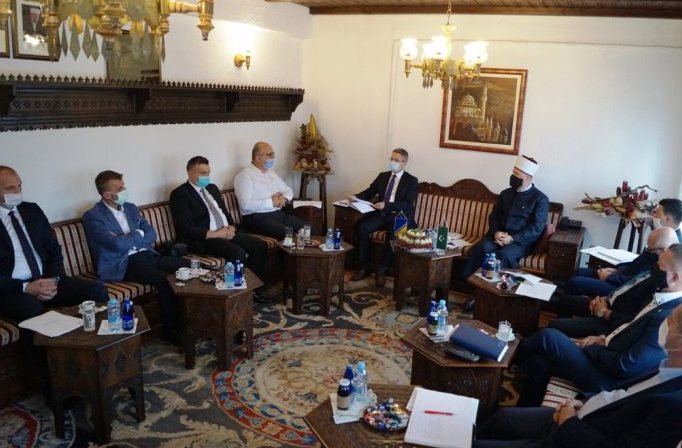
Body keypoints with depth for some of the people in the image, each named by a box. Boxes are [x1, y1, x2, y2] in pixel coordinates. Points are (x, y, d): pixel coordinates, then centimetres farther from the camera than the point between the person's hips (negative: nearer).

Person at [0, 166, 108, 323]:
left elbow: (54, 250, 14)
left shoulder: (32, 210, 13)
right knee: (33, 309, -38)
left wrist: (53, 279, -4)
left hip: (45, 281, 5)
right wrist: (26, 287, -18)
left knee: (98, 289, -16)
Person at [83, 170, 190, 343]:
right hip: (123, 264, -7)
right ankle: (170, 330, -14)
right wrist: (138, 234, -1)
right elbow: (118, 244, -18)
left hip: (147, 255, 7)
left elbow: (151, 234, 9)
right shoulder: (92, 216, -6)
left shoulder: (131, 207, 16)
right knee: (165, 280, -30)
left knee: (189, 266, -12)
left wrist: (130, 241, -8)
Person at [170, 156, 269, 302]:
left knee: (260, 245, -9)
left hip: (227, 232, 8)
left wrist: (231, 227, -2)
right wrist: (215, 234, -19)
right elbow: (187, 229, -15)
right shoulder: (180, 194, -7)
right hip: (204, 238, -8)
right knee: (238, 253, -30)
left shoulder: (212, 188, 18)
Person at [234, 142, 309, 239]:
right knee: (286, 233, -32)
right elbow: (246, 204, -19)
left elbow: (288, 190, 25)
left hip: (279, 213, 8)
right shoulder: (245, 176, -6)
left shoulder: (271, 173, 19)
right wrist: (271, 202, -17)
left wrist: (284, 198, 1)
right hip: (257, 218, -8)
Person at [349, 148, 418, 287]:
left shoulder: (411, 181, -2)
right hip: (381, 214, 5)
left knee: (392, 234, -35)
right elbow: (369, 192, 13)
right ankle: (364, 267, -13)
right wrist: (355, 197, -9)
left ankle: (381, 270, -21)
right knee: (361, 227, -22)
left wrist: (386, 205, -26)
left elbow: (408, 204, -12)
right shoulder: (383, 176, 14)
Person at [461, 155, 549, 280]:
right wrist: (496, 232, -8)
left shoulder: (540, 199, -1)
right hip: (499, 236, 4)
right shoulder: (506, 193, 15)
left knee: (504, 255, -36)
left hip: (522, 240, -4)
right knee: (480, 249, -27)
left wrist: (512, 238, -18)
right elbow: (494, 216, 14)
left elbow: (536, 228, -8)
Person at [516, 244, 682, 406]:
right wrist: (605, 339, 4)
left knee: (548, 337, -9)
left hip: (608, 379, -9)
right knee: (539, 360, 5)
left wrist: (589, 347, -10)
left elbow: (624, 366, -27)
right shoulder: (662, 301, 3)